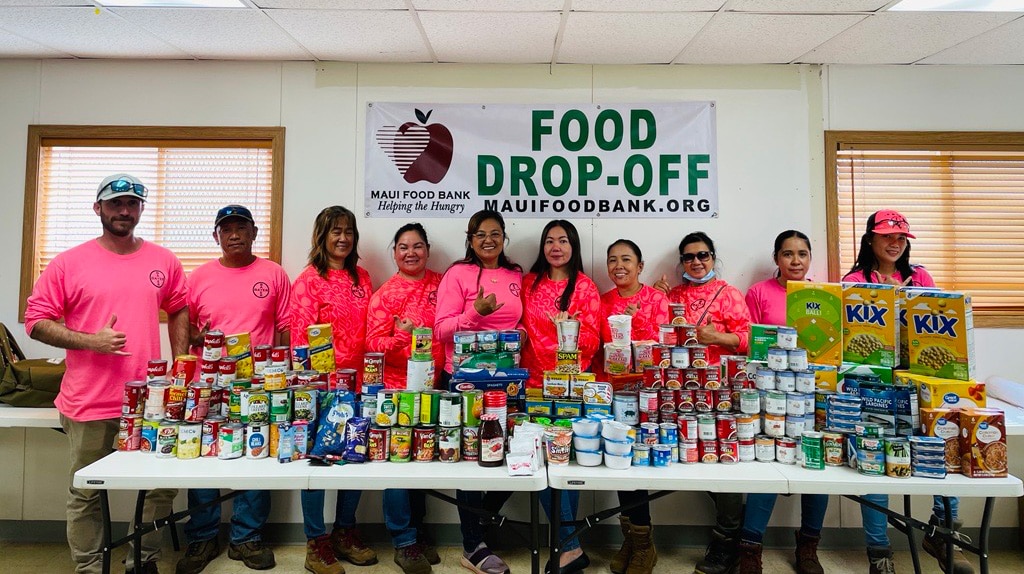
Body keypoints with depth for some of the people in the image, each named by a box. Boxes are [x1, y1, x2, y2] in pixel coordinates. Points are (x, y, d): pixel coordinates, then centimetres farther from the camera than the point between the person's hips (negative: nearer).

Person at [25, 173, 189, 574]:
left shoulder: (164, 261, 6)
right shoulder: (69, 263, -2)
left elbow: (178, 312, 14)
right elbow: (36, 321, 0)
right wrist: (90, 341, -15)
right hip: (89, 403, -2)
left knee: (162, 485, 9)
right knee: (86, 494, 11)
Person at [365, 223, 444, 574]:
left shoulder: (442, 285, 6)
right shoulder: (385, 294, 0)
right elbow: (374, 343, -4)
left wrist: (447, 374, -4)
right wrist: (400, 337, -22)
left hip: (433, 387, 3)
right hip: (397, 387, -2)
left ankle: (416, 531, 31)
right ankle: (404, 541, 17)